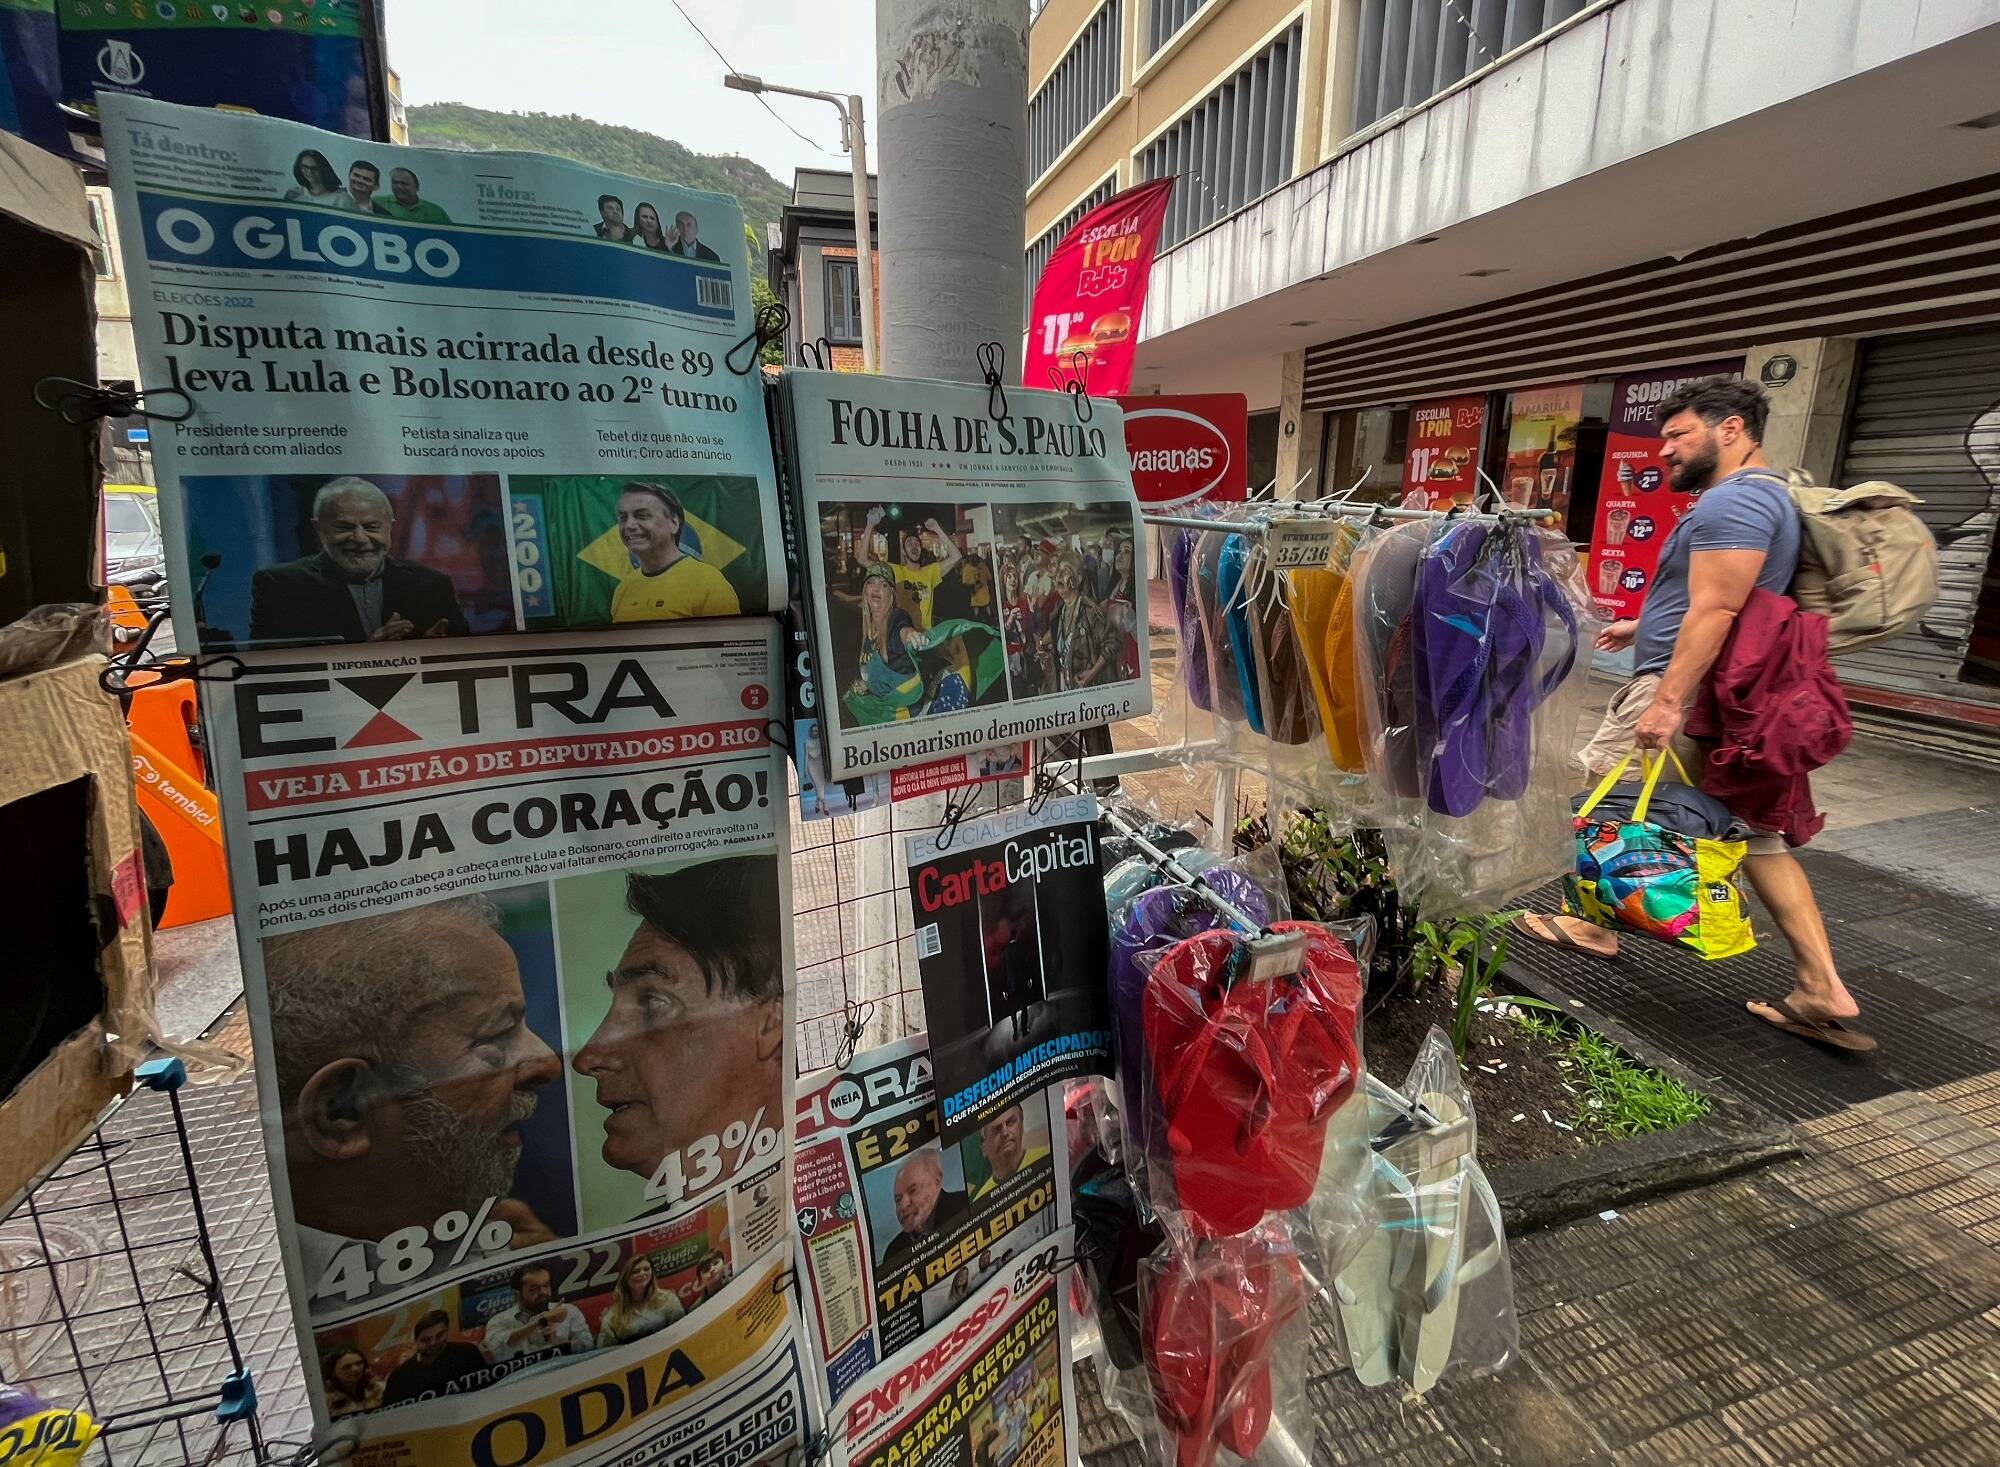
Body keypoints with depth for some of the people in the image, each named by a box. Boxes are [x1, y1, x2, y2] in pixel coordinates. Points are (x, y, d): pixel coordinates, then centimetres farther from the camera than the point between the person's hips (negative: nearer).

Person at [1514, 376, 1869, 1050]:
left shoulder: (1732, 500, -15)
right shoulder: (1769, 496, 19)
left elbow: (1715, 610, -24)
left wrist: (1668, 699, -28)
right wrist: (1645, 627, 34)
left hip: (1687, 688, -10)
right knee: (1755, 832, 11)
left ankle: (1590, 923, 21)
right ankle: (1824, 990, 11)